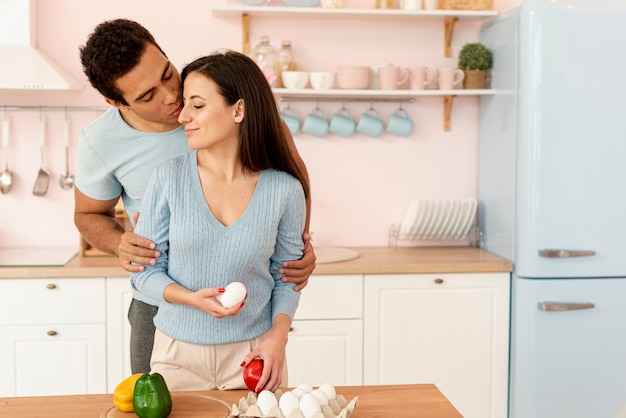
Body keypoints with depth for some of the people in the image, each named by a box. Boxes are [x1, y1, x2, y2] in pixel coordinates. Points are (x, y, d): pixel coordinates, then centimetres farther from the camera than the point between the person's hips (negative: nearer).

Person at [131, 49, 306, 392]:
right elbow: (144, 271, -2)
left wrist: (278, 337, -12)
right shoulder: (169, 178, -9)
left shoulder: (284, 190, -8)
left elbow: (286, 277, 3)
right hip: (178, 354, 0)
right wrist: (192, 298, -20)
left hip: (253, 354, 0)